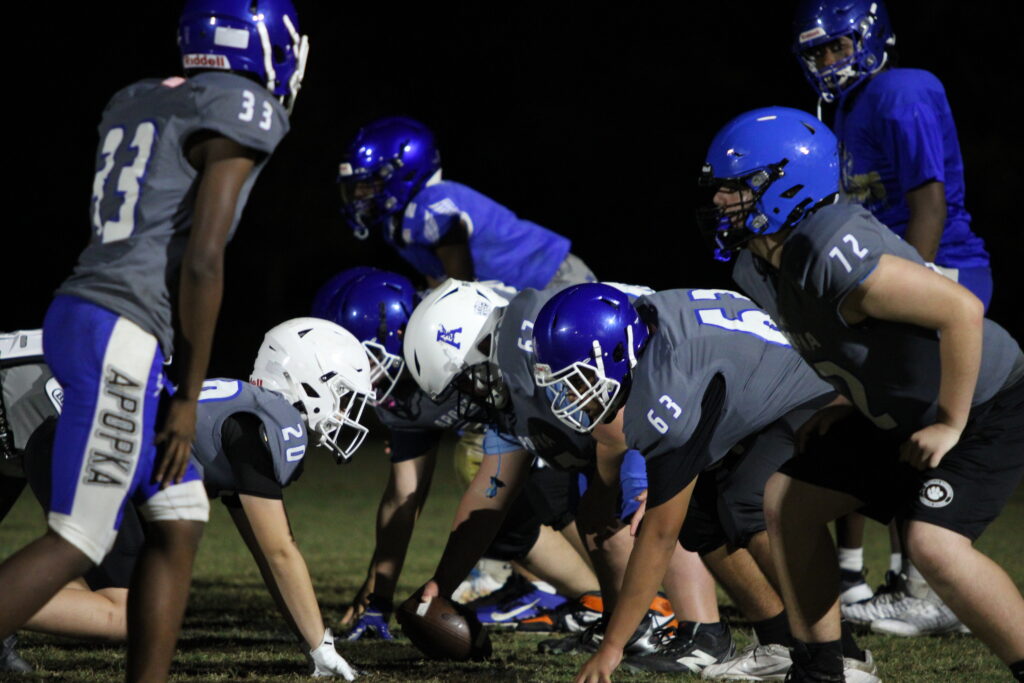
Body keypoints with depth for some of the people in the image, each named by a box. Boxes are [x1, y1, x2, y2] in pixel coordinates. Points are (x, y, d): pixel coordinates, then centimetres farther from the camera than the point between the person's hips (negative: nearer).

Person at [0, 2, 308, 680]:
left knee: (179, 523, 13)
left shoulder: (136, 102, 19)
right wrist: (188, 396, -8)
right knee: (76, 544, -6)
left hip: (76, 317, 9)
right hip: (121, 340, -9)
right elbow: (202, 260, -13)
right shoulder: (244, 112, -6)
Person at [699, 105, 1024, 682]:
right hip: (897, 416, 10)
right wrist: (835, 405, 9)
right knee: (789, 503, 7)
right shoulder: (757, 272, -2)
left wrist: (949, 424, -27)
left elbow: (961, 310, -34)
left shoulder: (833, 254, -32)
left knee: (933, 543, -28)